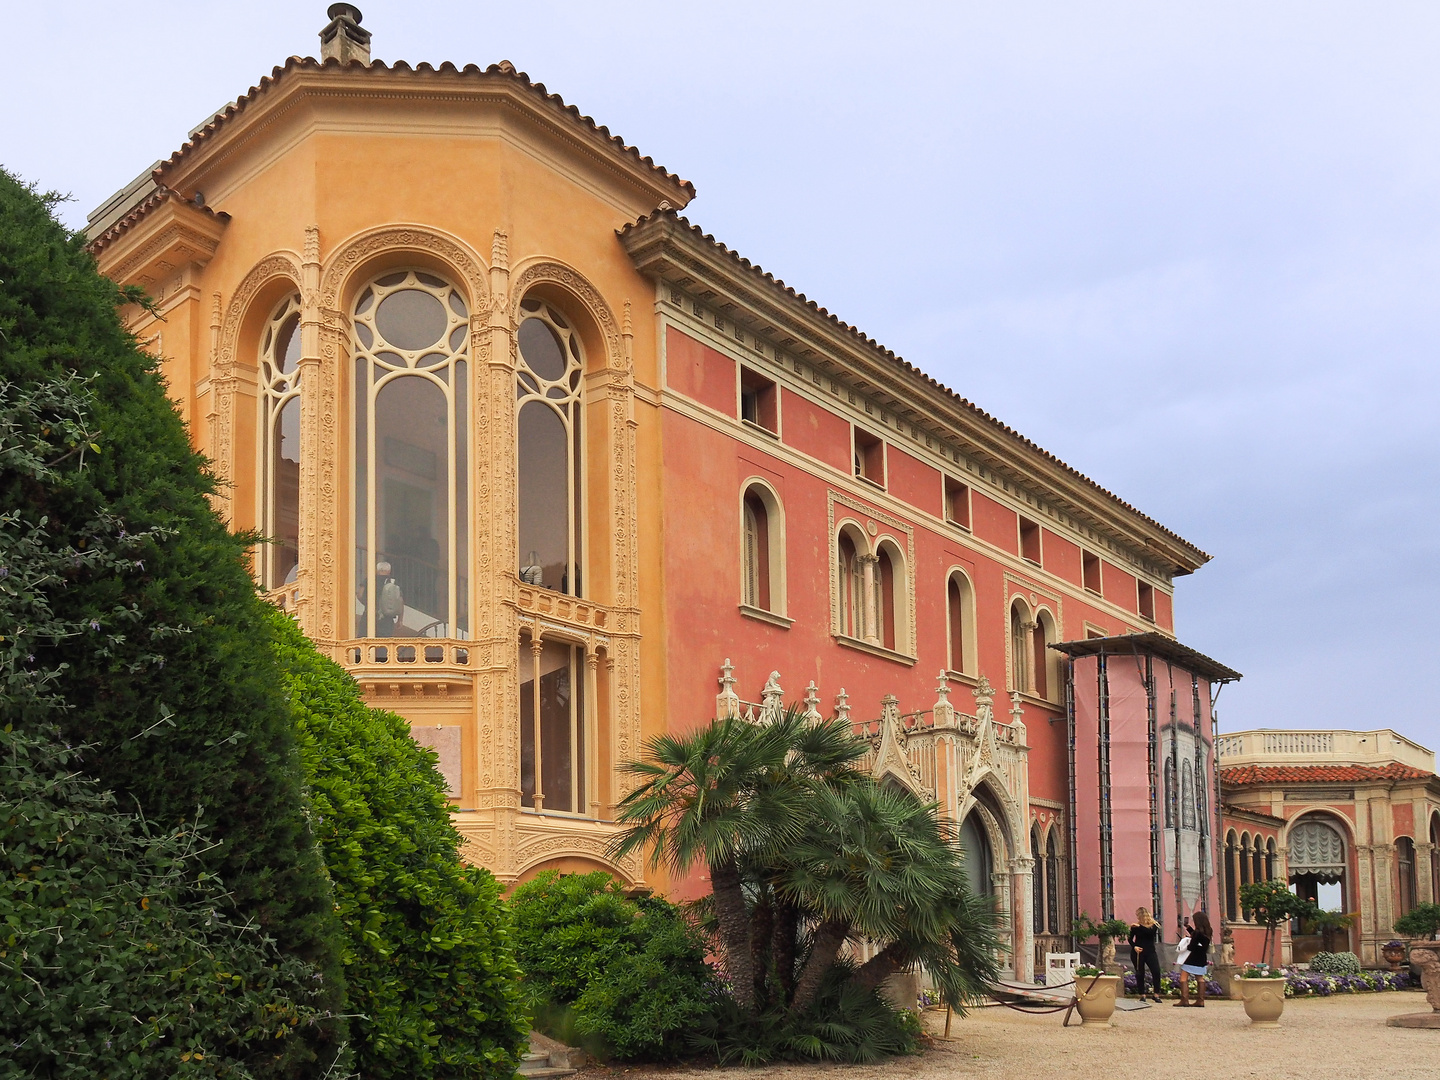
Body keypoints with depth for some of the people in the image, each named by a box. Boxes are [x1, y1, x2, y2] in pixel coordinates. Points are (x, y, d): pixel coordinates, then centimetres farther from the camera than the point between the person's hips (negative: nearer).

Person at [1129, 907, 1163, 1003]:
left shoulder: (1153, 925, 0)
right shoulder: (1135, 926, 2)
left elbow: (1151, 932, -20)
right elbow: (1130, 939, 5)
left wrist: (1140, 926, -23)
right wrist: (1134, 947, -12)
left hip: (1150, 952, 0)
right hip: (1138, 952, 0)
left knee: (1156, 971, -11)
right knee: (1140, 974, 1)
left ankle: (1156, 994, -2)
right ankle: (1142, 995, 10)